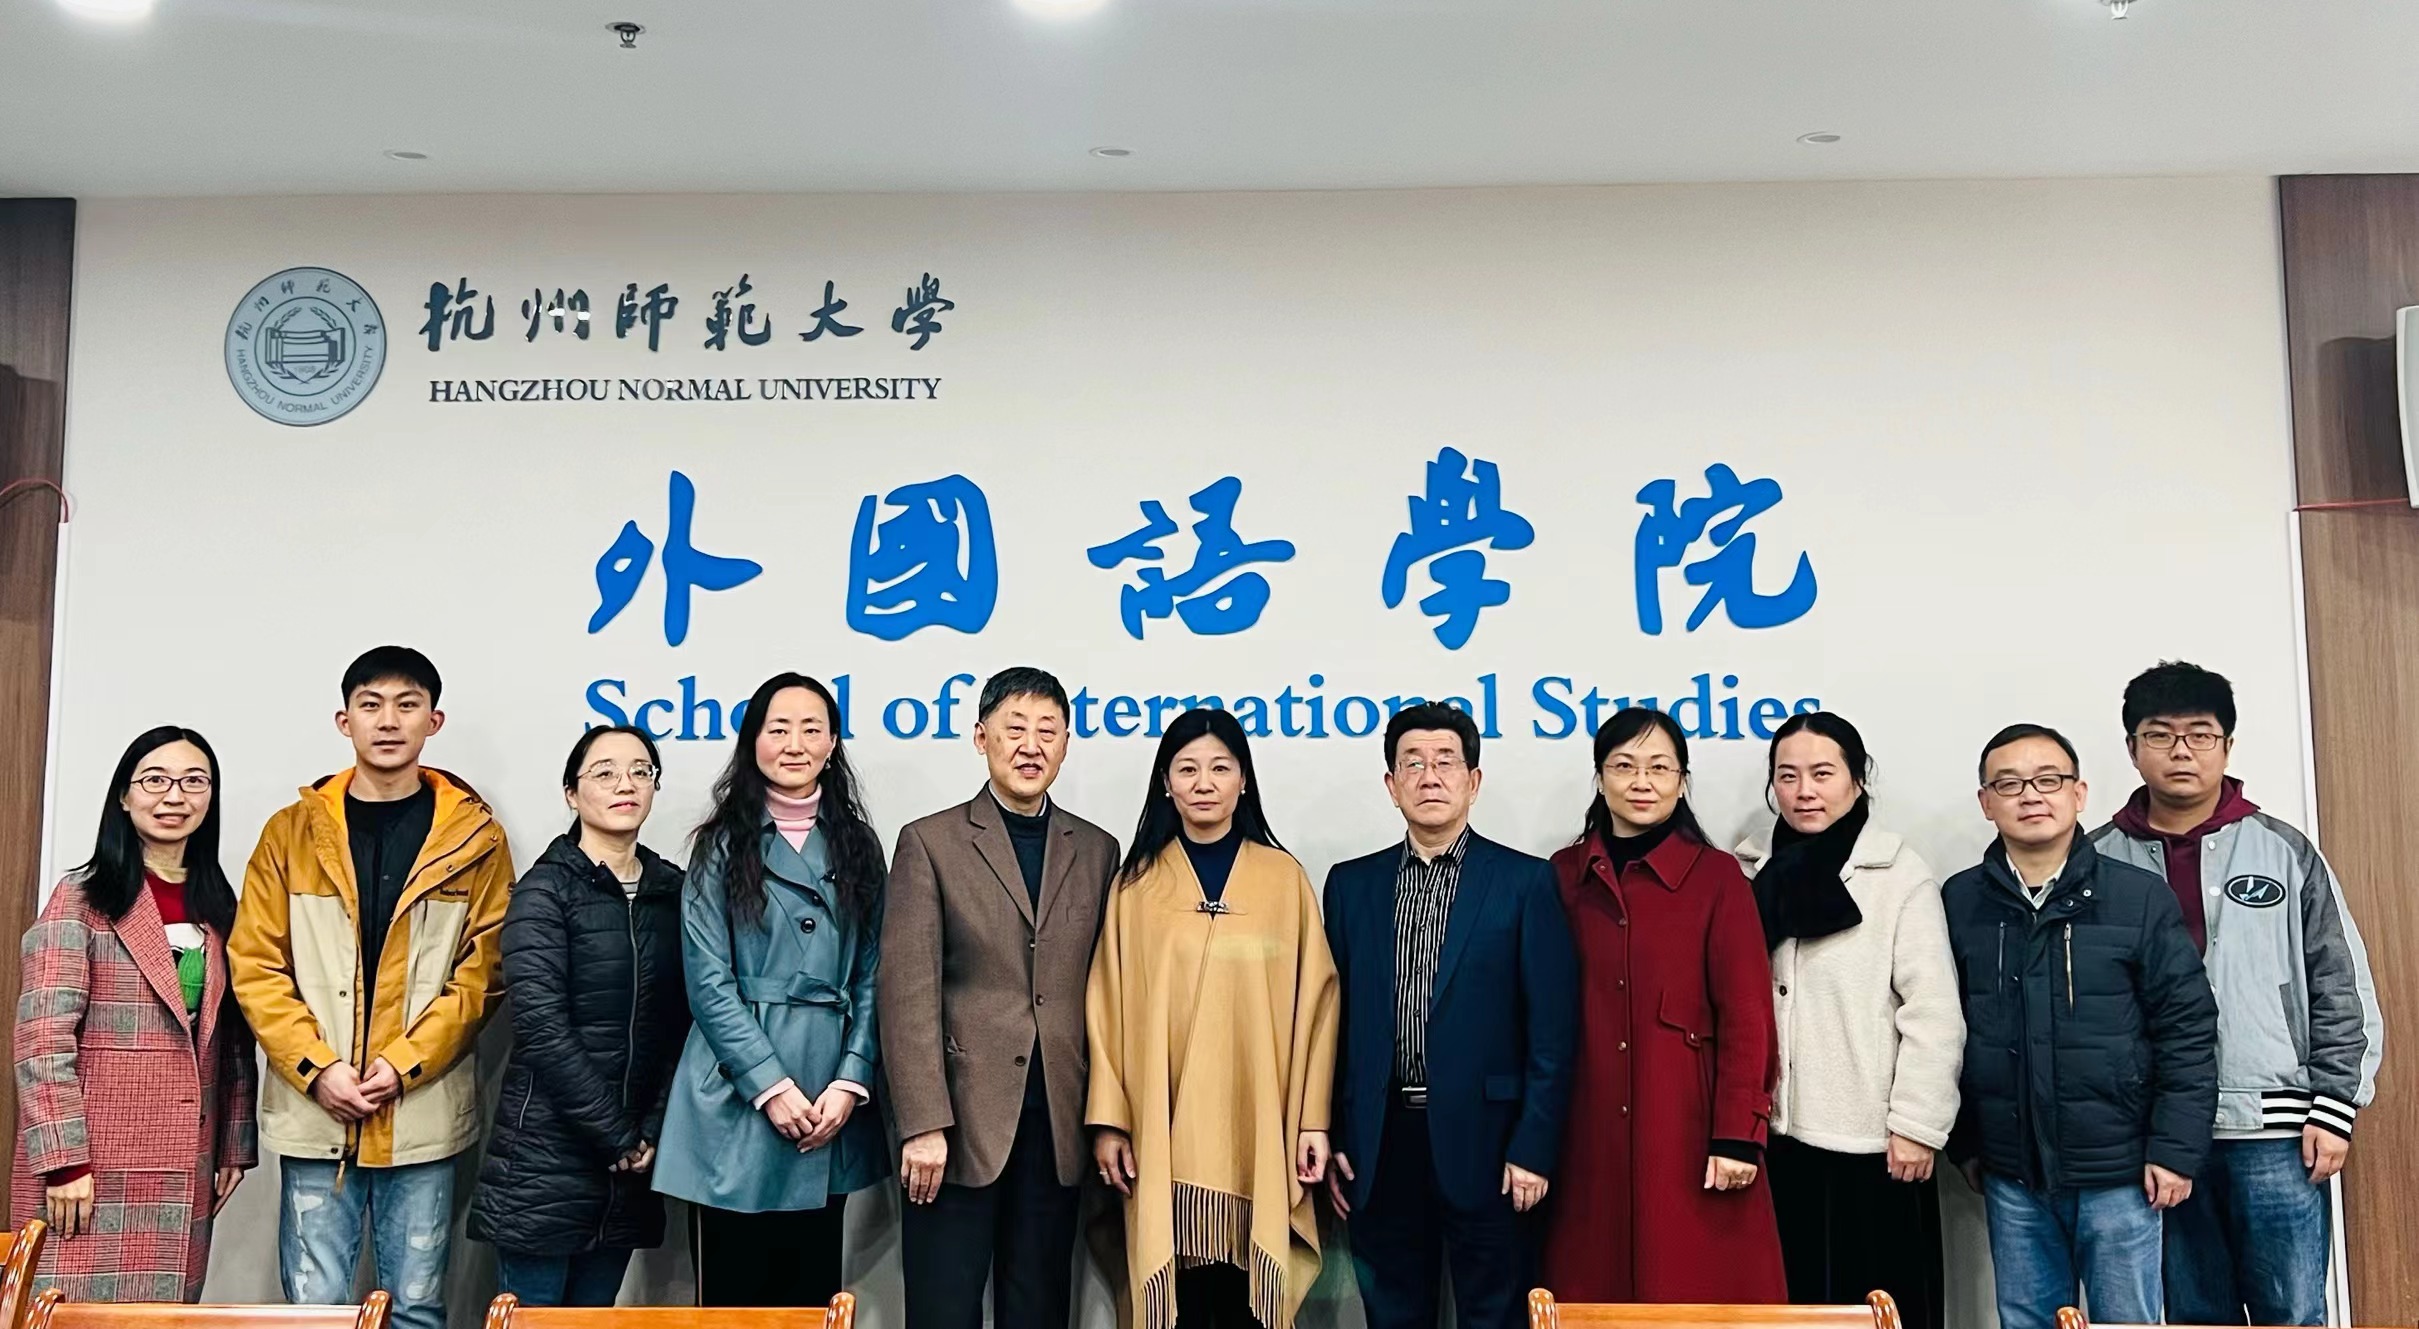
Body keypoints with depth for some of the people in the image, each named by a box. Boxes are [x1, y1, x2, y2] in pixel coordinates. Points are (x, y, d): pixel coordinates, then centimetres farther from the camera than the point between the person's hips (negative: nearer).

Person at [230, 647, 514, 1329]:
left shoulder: (474, 837, 2)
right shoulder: (292, 831, 6)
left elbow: (482, 971, -2)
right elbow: (255, 965, 2)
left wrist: (405, 1064, -13)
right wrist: (317, 1069, -10)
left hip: (423, 1113, -1)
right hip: (312, 1112, 1)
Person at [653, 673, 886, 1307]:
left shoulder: (857, 845, 10)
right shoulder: (722, 845, 3)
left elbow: (871, 977, 6)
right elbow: (709, 983, -5)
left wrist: (850, 1082, -7)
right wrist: (771, 1085, -13)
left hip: (833, 1111, 3)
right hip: (740, 1102, -2)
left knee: (812, 1291, 9)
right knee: (732, 1294, 3)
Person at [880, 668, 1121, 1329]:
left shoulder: (1097, 851, 10)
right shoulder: (930, 842, 0)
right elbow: (909, 994, -7)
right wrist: (924, 1125, -14)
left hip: (1058, 1124, 3)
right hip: (961, 1120, -3)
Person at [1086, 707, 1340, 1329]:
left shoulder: (1284, 878, 4)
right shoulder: (1136, 883, 6)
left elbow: (1313, 1002, 3)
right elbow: (1109, 1009, 5)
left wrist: (1313, 1119, -1)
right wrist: (1109, 1120, -2)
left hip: (1258, 1128, 0)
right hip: (1163, 1131, 1)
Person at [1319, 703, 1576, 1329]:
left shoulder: (1526, 882, -1)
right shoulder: (1351, 884, 9)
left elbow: (1551, 1030, -4)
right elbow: (1333, 1019, 9)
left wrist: (1533, 1148, -10)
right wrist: (1331, 1138, 4)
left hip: (1483, 1142, -3)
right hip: (1379, 1144, 3)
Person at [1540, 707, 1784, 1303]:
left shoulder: (1717, 877, 0)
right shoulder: (1563, 876, 7)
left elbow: (1746, 1016, -4)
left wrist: (1738, 1135, -11)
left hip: (1689, 1131, -2)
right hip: (1590, 1135, 3)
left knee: (1697, 1293, 1)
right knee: (1595, 1296, 6)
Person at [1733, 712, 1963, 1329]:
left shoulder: (1901, 874, -5)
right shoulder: (1749, 872, 7)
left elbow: (1933, 1012, -8)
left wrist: (1917, 1124, -11)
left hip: (1868, 1139, -3)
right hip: (1772, 1134, 4)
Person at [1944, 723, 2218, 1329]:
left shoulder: (2140, 897, -5)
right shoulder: (1959, 902, 2)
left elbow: (2187, 1028, -4)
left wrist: (2175, 1148, -7)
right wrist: (1965, 1143, 7)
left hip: (2119, 1174, -2)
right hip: (2012, 1178, 2)